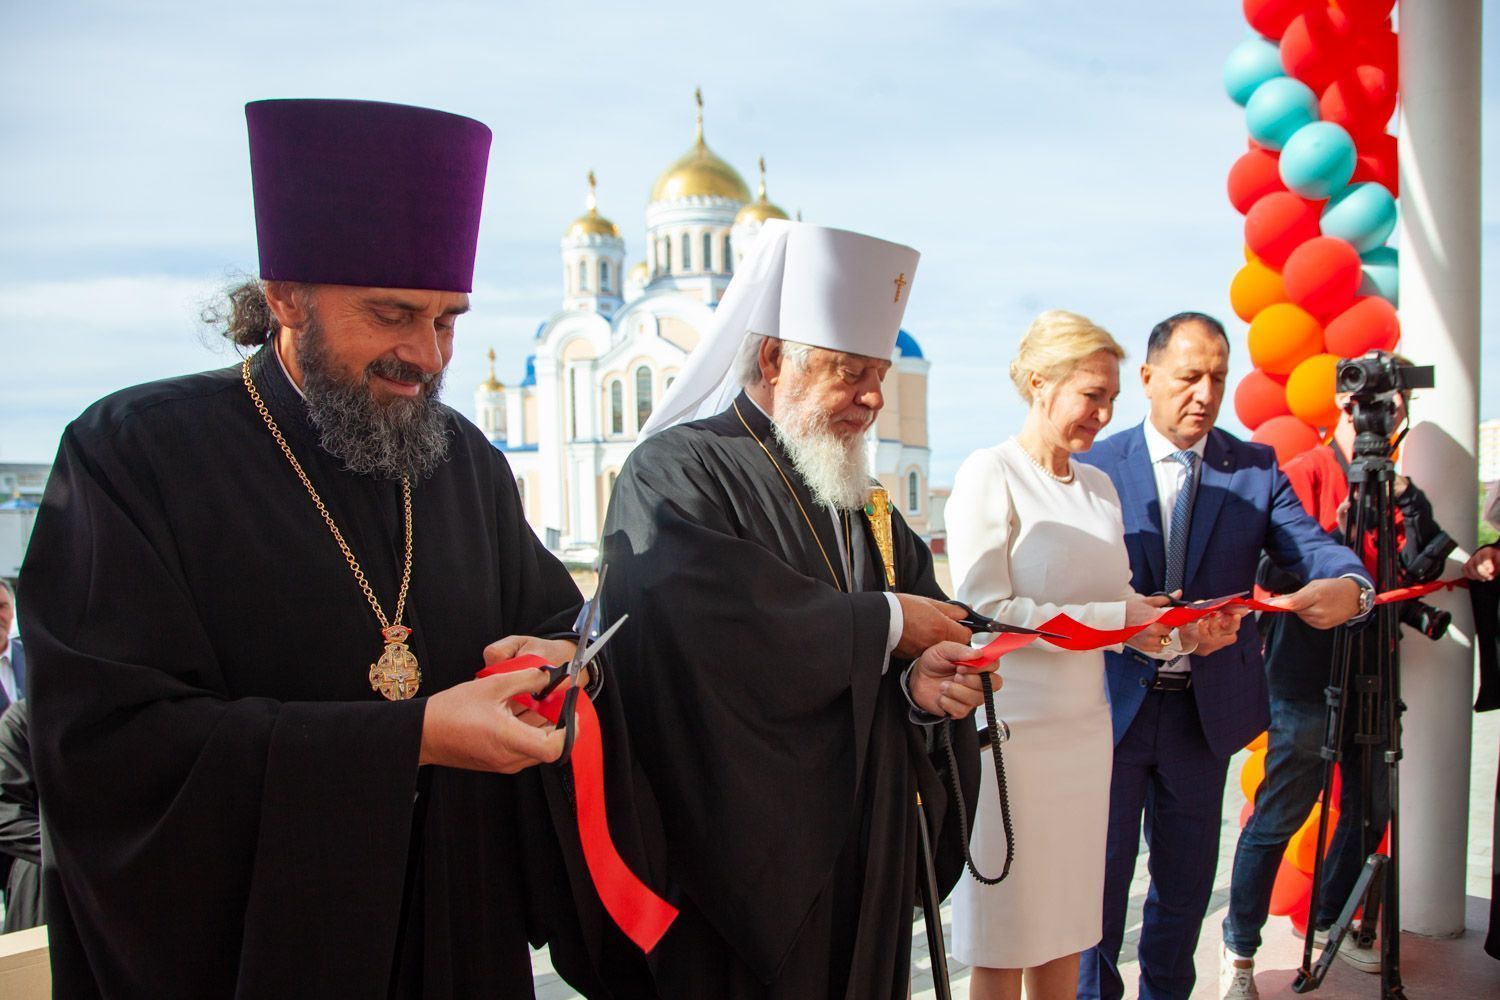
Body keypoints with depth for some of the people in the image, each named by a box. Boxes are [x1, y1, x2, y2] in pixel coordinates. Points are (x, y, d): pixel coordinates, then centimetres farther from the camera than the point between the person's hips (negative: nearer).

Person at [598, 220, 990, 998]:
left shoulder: (863, 507, 14)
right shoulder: (676, 474, -10)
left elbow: (908, 661, 10)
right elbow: (722, 631, -28)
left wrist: (923, 684, -15)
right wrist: (883, 622, -15)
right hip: (741, 865, -7)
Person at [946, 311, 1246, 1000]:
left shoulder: (1100, 487, 12)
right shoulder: (990, 474, -10)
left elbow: (1121, 599, 16)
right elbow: (984, 610, -17)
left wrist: (1184, 631, -4)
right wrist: (1116, 621, -18)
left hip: (1084, 726, 7)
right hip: (1011, 729, -6)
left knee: (1067, 920, 14)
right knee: (1003, 940, 4)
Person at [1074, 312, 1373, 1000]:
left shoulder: (1255, 468, 3)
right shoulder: (1097, 466, -3)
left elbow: (1310, 544, -9)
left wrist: (1349, 585, -32)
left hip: (1205, 711, 3)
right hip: (1113, 704, -2)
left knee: (1187, 879, 16)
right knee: (1101, 873, 8)